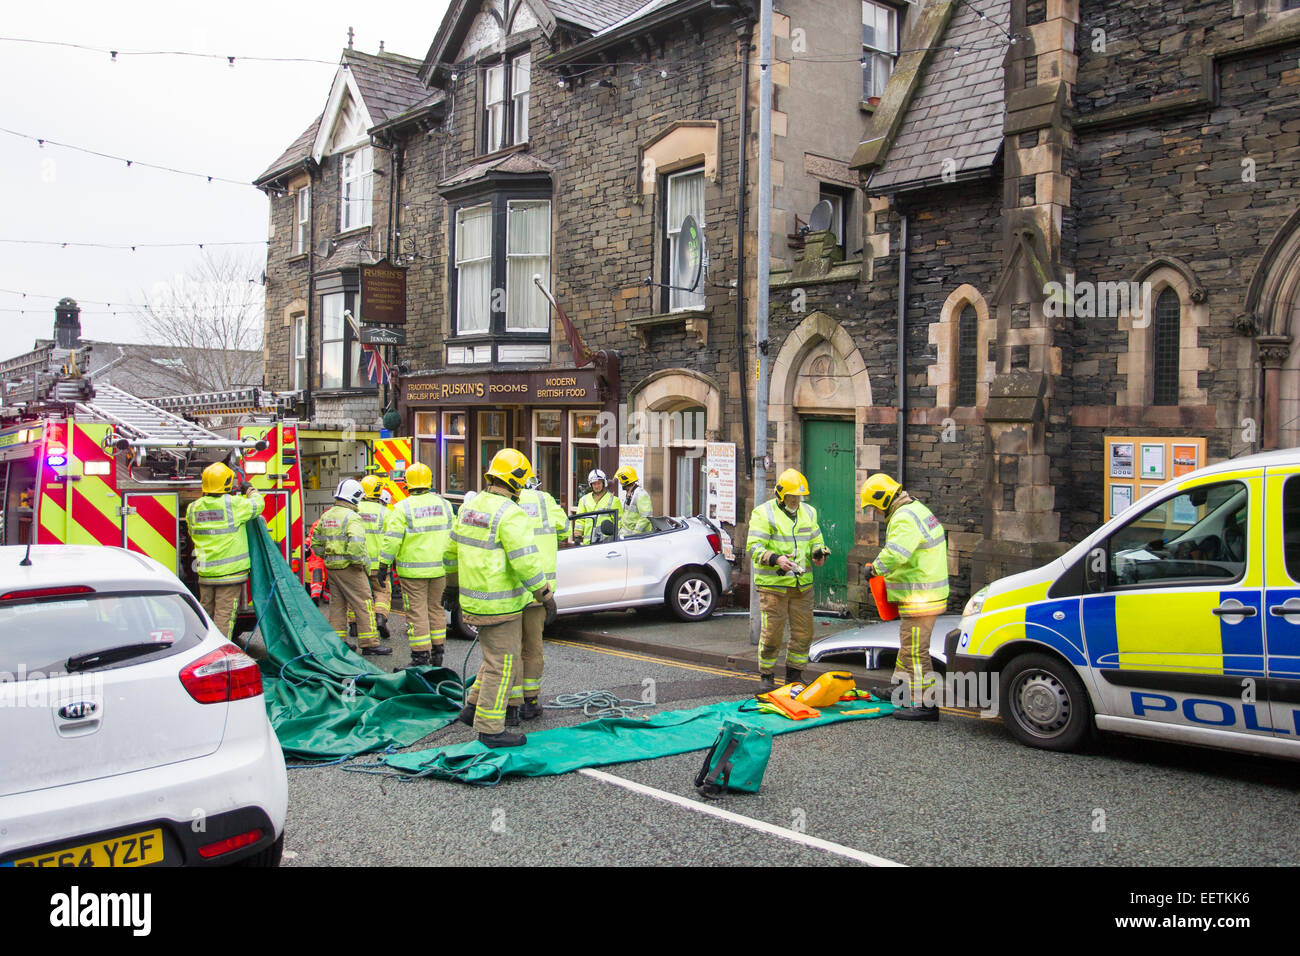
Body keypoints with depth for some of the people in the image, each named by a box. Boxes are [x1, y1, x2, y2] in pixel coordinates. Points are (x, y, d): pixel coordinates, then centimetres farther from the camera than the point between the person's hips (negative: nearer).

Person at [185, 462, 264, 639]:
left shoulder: (193, 508, 3)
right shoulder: (234, 504, -13)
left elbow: (192, 533, 16)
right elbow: (257, 504, 2)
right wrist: (250, 490, 21)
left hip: (205, 573, 5)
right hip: (230, 571, -5)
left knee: (205, 611, 15)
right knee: (224, 613, -1)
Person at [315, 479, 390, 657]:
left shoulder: (326, 516, 13)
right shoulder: (352, 517, -14)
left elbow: (316, 542, 18)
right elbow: (356, 543, -27)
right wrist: (360, 562, -15)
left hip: (331, 567, 8)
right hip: (348, 568, -8)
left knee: (337, 605, 14)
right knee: (364, 604, -3)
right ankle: (369, 644, -2)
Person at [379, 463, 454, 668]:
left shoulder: (403, 507, -9)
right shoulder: (443, 504, 6)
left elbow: (392, 539, -11)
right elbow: (452, 537, 12)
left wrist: (384, 564, -2)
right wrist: (450, 564, 22)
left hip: (413, 570, -5)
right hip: (438, 568, 5)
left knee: (417, 611, 0)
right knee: (435, 608, 15)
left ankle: (420, 657, 1)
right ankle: (437, 654, 21)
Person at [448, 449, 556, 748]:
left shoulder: (470, 506, 9)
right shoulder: (510, 514, -19)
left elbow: (453, 546, 20)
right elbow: (526, 561, -22)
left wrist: (464, 576, 33)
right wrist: (546, 595, -12)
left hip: (473, 597, 9)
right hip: (499, 604, -9)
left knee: (502, 653, 23)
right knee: (502, 664, 1)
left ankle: (474, 707, 26)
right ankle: (490, 729, 8)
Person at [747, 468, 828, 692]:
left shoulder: (809, 512, 13)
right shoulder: (763, 513, -6)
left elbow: (816, 541, 20)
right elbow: (754, 548, -12)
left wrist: (818, 553, -3)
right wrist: (776, 559, -27)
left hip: (802, 585, 5)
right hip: (773, 585, -5)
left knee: (803, 632, 7)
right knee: (772, 633, -2)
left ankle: (794, 675, 22)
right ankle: (766, 677, 13)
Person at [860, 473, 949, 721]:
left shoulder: (905, 518, -19)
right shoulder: (916, 509, 16)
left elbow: (894, 554, -32)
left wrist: (875, 568, -14)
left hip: (920, 598, -11)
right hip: (922, 595, 11)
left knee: (915, 650, -6)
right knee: (909, 645, 23)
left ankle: (925, 704, -2)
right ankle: (901, 688, 37)